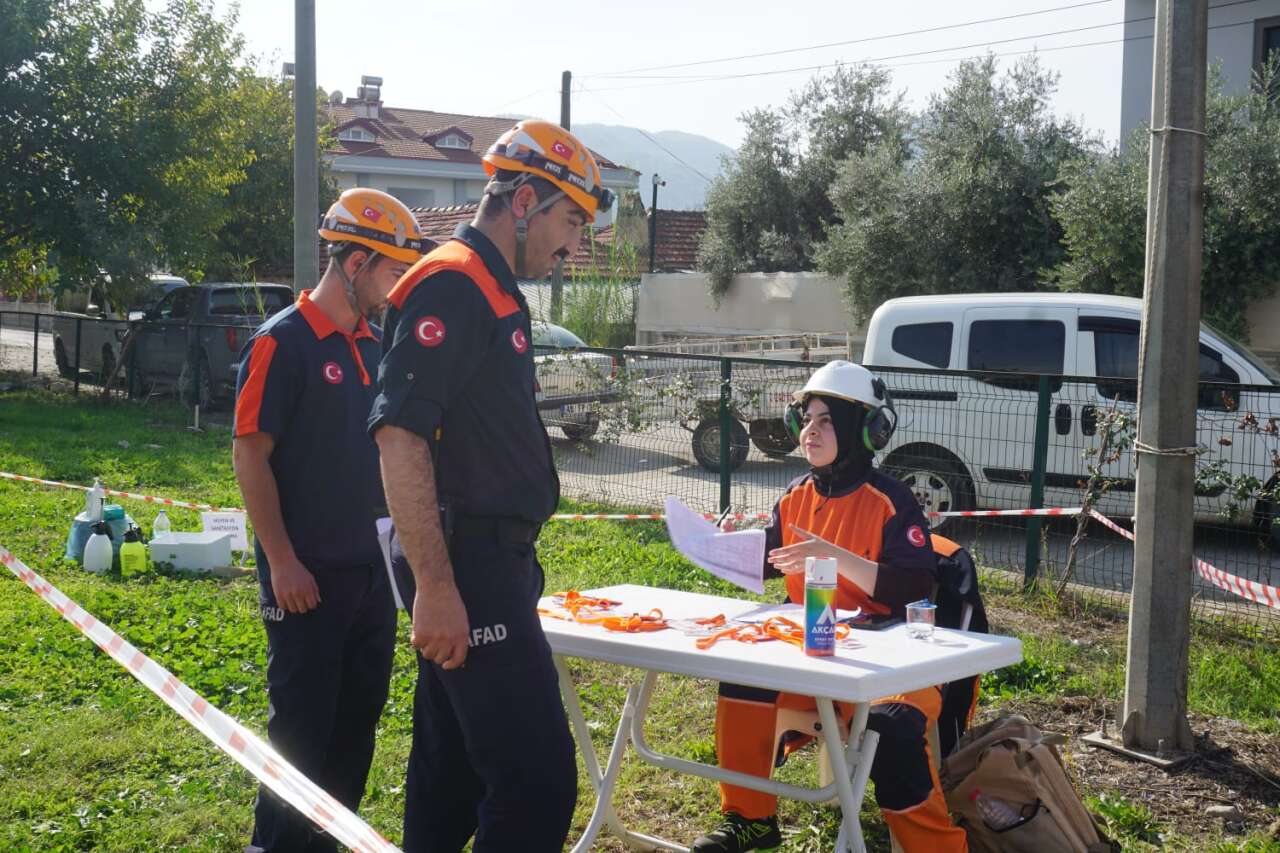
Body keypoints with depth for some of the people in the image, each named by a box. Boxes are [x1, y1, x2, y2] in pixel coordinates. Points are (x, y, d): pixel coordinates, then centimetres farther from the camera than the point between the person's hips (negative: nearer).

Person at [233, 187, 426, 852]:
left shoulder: (372, 346, 11)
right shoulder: (283, 342, -11)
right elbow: (250, 455, -14)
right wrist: (282, 562, -17)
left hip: (370, 567, 7)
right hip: (308, 575, -7)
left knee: (358, 714, 13)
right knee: (303, 722, 1)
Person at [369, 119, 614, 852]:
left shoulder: (494, 292, 17)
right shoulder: (451, 285, -14)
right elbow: (399, 435, -23)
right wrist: (435, 586, -26)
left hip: (489, 565, 10)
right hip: (466, 571, -10)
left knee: (453, 775, 16)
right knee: (540, 780, -11)